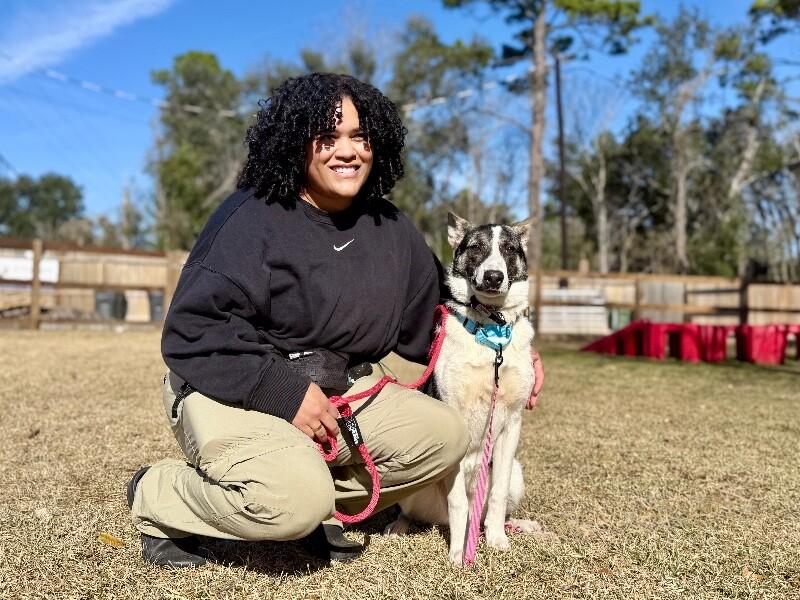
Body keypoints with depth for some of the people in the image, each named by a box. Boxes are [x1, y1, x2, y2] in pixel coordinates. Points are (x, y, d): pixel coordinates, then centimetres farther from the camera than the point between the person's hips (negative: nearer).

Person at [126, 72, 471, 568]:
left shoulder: (391, 230, 5)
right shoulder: (253, 218, -16)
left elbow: (430, 323, 14)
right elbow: (195, 330, -22)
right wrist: (283, 393, -26)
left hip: (335, 390, 7)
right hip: (234, 391, -6)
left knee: (444, 434, -4)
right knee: (295, 497, -32)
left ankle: (321, 503, 9)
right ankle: (158, 498, -1)